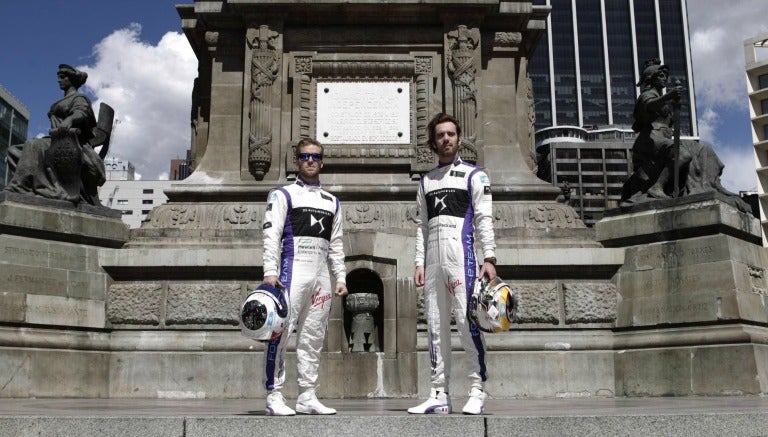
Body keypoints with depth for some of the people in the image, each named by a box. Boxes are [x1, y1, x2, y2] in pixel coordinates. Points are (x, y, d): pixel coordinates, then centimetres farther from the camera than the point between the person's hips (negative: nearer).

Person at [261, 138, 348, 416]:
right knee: (282, 332, -12)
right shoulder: (283, 194, 5)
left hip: (321, 275, 5)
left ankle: (307, 397, 11)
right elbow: (271, 235, -5)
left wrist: (340, 277, 12)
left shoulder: (332, 202, 21)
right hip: (293, 270, -5)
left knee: (313, 337, 6)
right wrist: (270, 271, -16)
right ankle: (274, 397, -7)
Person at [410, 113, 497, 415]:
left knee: (468, 321, -10)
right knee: (435, 326, 4)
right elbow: (421, 225, 18)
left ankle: (477, 392, -3)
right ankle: (439, 395, 8)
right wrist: (419, 262, 8)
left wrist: (489, 257, -11)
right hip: (433, 260, 5)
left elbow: (484, 219, 0)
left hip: (461, 255, -5)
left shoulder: (474, 175, 8)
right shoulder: (426, 181, 21)